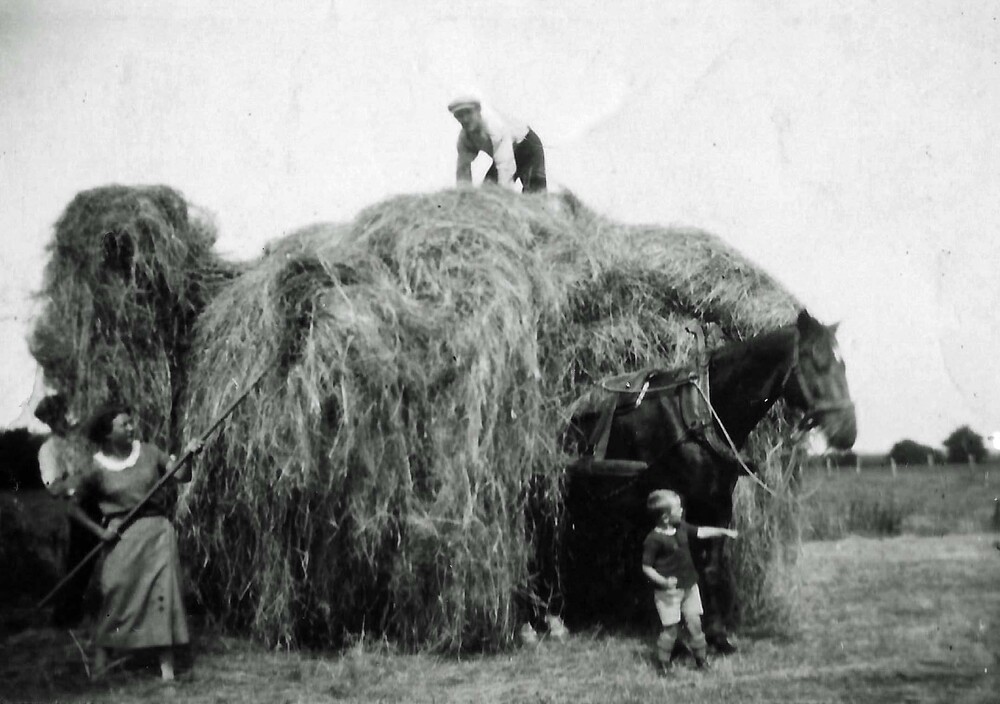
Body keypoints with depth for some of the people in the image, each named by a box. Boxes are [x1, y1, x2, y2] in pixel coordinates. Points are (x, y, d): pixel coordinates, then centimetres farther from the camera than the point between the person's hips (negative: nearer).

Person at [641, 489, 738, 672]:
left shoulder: (681, 527, 2)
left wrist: (723, 531, 15)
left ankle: (702, 660, 22)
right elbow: (646, 567, -15)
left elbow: (700, 531, 18)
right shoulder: (654, 539, -19)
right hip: (668, 591, -7)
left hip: (689, 586, 7)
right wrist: (663, 581, -27)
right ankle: (663, 665, 14)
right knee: (670, 629, -1)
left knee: (695, 623, 10)